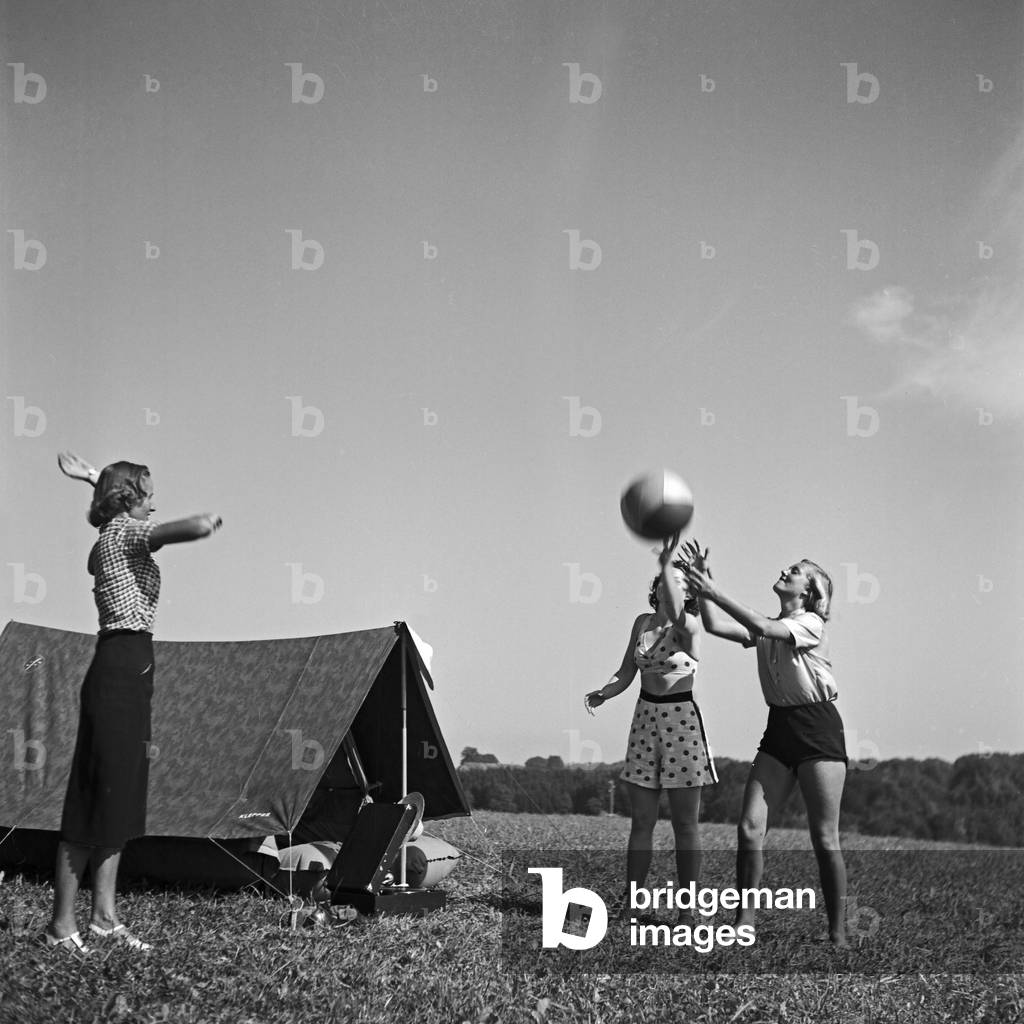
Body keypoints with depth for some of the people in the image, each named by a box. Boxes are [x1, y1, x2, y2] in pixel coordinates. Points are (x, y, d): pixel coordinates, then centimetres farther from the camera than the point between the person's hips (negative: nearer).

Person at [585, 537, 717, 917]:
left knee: (685, 823, -1)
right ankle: (629, 905, 11)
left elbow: (674, 615, -31)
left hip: (682, 719, -5)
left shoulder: (689, 625, -7)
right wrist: (601, 694, -7)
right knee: (641, 820, 7)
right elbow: (626, 673, 12)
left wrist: (667, 562, -38)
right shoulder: (642, 622, 9)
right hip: (645, 717, 5)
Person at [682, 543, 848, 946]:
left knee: (825, 839, -4)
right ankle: (744, 924, 3)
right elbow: (716, 626, -1)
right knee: (749, 829, -4)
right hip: (779, 730, 6)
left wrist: (714, 591, -27)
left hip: (819, 731, -6)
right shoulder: (766, 629, 11)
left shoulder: (811, 624, -9)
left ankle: (838, 934, 5)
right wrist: (702, 585, -11)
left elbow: (764, 628, -26)